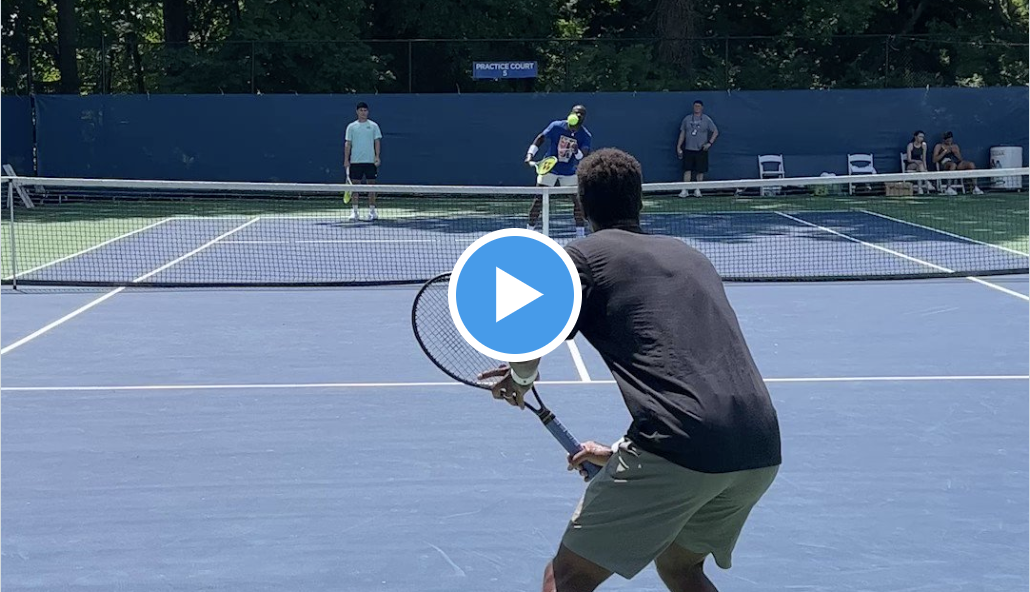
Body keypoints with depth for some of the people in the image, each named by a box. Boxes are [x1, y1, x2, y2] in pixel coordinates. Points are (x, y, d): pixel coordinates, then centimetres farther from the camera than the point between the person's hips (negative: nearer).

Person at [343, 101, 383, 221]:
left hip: (370, 160, 0)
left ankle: (372, 210, 6)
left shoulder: (373, 126, 5)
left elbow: (377, 142, 3)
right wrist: (346, 160, -1)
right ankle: (354, 210, 4)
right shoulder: (351, 127, 7)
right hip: (355, 161, 0)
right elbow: (348, 144, 6)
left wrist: (377, 156, -8)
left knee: (371, 184, 0)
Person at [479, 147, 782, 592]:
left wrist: (520, 380, 21)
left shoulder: (583, 255, 7)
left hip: (678, 451, -7)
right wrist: (621, 453, 38)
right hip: (762, 453, 7)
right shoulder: (690, 255, 26)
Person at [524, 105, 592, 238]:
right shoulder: (556, 126, -15)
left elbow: (584, 157, -19)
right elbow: (540, 138, -2)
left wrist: (577, 151, -40)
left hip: (569, 172, 2)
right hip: (549, 168, -2)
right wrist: (530, 154, -11)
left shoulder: (585, 136, -11)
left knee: (578, 200, -3)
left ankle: (581, 233, 8)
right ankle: (529, 229, 2)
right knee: (539, 199, -7)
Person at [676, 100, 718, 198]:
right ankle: (685, 190, -3)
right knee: (687, 170, -4)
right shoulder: (687, 119, 8)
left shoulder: (706, 119, 2)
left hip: (701, 150, -1)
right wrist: (678, 147, 8)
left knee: (700, 171, 1)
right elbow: (682, 133, 13)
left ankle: (697, 190, 11)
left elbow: (715, 131, 6)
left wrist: (709, 143, -4)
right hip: (688, 149, 1)